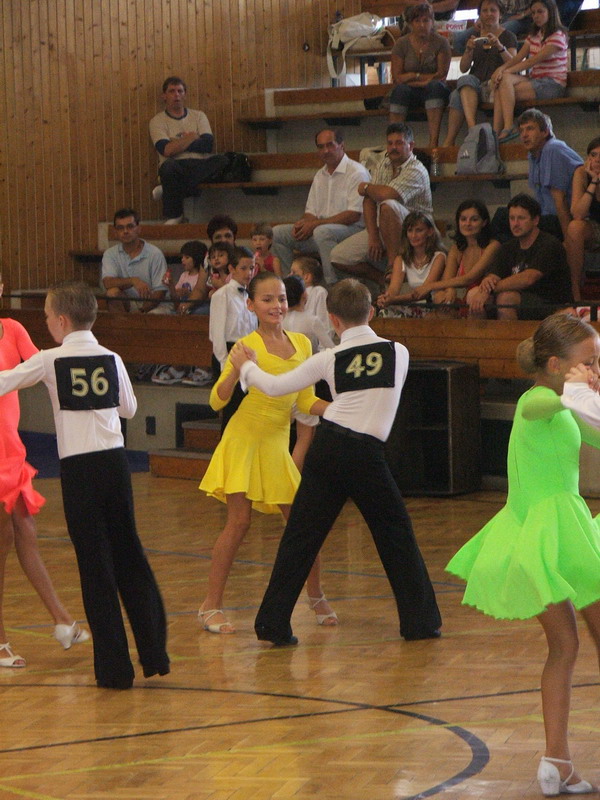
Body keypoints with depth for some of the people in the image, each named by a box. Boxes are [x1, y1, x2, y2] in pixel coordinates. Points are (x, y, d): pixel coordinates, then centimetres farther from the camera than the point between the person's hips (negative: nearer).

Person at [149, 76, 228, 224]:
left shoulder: (198, 116, 16)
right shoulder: (157, 121, 8)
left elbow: (208, 144, -1)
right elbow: (166, 150, -10)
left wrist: (177, 144, -4)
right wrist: (191, 137, -1)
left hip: (200, 167, 3)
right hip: (177, 166, -3)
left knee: (222, 161, -30)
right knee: (169, 166, -40)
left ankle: (166, 191, -24)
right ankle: (174, 216, -18)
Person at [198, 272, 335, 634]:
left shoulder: (301, 344, 7)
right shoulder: (249, 346, -8)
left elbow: (305, 401, 13)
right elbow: (218, 400, -11)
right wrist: (236, 372, -28)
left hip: (278, 445, 5)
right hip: (244, 441, -5)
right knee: (239, 522, -9)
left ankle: (316, 596, 23)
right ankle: (211, 606, -1)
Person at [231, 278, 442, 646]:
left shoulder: (330, 359, 1)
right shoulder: (399, 353, 3)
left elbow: (276, 386, 8)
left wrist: (246, 366, 27)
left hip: (328, 447, 1)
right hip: (367, 453, -1)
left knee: (301, 536, 7)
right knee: (396, 535, 13)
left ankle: (274, 623, 6)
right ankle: (420, 620, 16)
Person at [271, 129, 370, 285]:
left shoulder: (357, 172, -7)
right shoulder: (320, 176, 19)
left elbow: (354, 215, -16)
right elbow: (311, 212, 20)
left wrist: (315, 224, -17)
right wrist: (302, 223, -7)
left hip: (352, 229, -8)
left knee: (322, 232, -39)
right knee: (277, 233, -3)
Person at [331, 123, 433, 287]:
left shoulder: (416, 171, -17)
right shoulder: (383, 164, 8)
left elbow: (386, 194, -32)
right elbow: (369, 201, 1)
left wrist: (366, 187, -9)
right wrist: (373, 236, -12)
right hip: (381, 231, 7)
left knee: (388, 205, -38)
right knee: (337, 257, -6)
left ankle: (393, 265, -28)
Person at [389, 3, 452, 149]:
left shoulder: (441, 43, 1)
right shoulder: (402, 44, 3)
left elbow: (441, 76, -5)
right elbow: (397, 78, -3)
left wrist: (412, 77, -9)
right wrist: (425, 77, -8)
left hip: (434, 93, 0)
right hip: (411, 93, 1)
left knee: (435, 86, -34)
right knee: (400, 90, -32)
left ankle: (433, 141, -46)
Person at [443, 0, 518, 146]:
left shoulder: (508, 37, 9)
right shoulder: (475, 35, 20)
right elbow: (463, 68, 13)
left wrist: (500, 47, -23)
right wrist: (469, 50, -6)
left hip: (494, 85, -4)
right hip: (475, 83, 4)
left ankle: (449, 142, -41)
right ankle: (473, 127, -48)